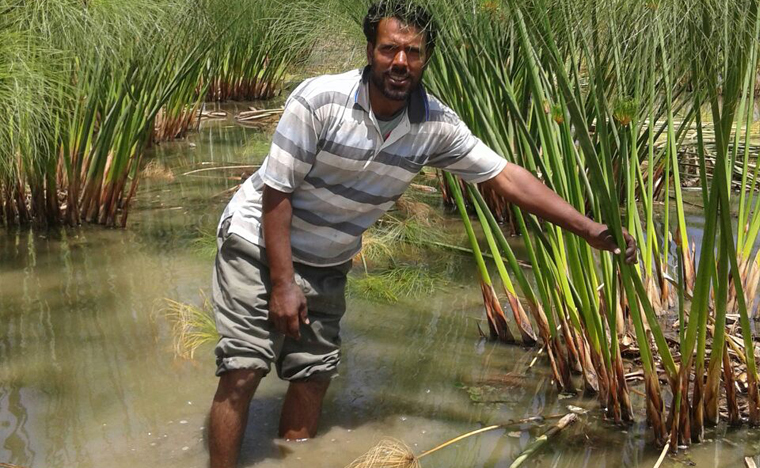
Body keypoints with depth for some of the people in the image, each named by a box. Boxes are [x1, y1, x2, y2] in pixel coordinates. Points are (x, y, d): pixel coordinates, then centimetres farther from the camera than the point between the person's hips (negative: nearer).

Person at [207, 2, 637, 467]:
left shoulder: (436, 124, -12)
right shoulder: (320, 100, -25)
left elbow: (505, 175, -8)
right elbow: (276, 192, -19)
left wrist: (589, 228, -13)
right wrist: (282, 283, -20)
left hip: (326, 266, 5)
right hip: (259, 243, -5)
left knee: (314, 374, 6)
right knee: (243, 371, -10)